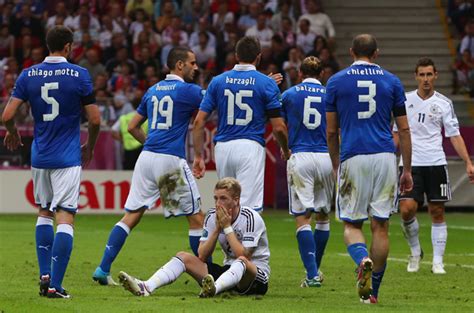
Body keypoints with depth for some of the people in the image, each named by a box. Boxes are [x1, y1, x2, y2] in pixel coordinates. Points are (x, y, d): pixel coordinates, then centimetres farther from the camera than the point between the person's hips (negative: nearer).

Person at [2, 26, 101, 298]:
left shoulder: (28, 75, 1)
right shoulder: (79, 75, -7)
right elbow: (95, 119, -6)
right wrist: (90, 146, 12)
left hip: (40, 156, 4)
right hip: (68, 158, -4)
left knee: (45, 213, 22)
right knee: (66, 219, -5)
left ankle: (44, 276, 16)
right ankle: (55, 285, -13)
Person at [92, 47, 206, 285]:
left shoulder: (153, 91, 16)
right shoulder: (187, 91, -3)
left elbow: (133, 126, 19)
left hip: (146, 158, 6)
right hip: (172, 161, -6)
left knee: (131, 216, 6)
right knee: (196, 219, 4)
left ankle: (103, 269, 0)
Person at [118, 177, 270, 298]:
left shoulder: (251, 218, -15)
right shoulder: (212, 216, 1)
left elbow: (243, 257, -24)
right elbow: (202, 256, -3)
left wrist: (227, 227, -19)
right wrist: (217, 229, -14)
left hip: (256, 277, -6)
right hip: (228, 271, 6)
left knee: (241, 262, -40)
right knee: (184, 257, -8)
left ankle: (214, 289, -68)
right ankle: (146, 287, -31)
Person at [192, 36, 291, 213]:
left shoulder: (218, 81, 8)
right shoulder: (267, 83, 0)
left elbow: (199, 122, 4)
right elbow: (278, 127, -2)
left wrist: (198, 156, 10)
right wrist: (286, 151, 17)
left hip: (222, 147, 4)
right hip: (251, 146, -4)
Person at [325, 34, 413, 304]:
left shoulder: (337, 82, 6)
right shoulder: (391, 81, 8)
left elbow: (332, 131, 8)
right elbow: (404, 129, 8)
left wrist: (336, 166, 20)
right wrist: (407, 170, 14)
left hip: (353, 158, -1)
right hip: (385, 158, 1)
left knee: (352, 225, 8)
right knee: (380, 226, 6)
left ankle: (363, 259, -24)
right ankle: (373, 291, 6)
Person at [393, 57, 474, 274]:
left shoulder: (444, 104, 4)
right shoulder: (405, 100, 7)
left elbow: (454, 135, 4)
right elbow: (397, 132, 15)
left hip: (435, 163, 0)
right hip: (410, 164, 0)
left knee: (437, 212, 1)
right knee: (407, 210, -14)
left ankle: (437, 262, 8)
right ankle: (415, 252, 10)